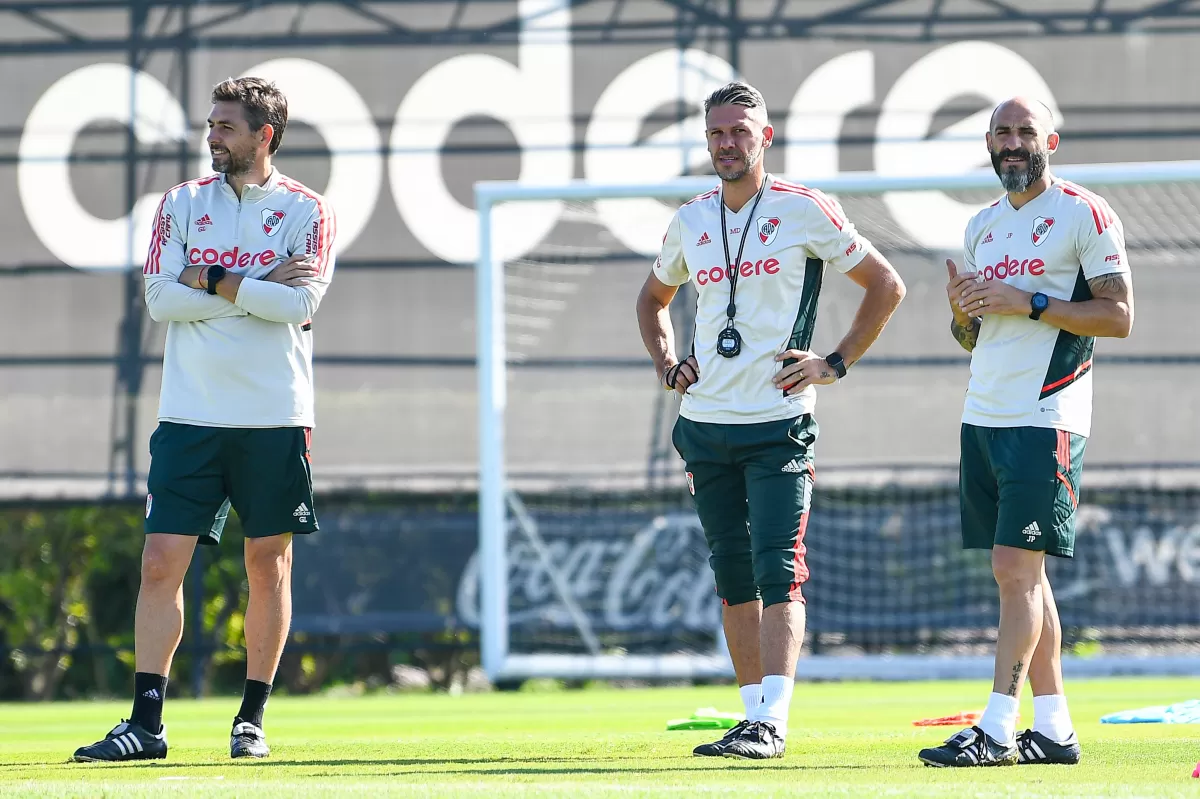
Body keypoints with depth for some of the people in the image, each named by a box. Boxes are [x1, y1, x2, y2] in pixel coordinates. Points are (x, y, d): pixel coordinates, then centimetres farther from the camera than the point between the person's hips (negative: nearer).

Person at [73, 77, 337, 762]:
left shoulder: (308, 212, 1)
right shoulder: (183, 203, 9)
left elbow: (300, 303, -13)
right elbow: (160, 298, -3)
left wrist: (211, 280, -10)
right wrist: (260, 288, -8)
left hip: (274, 420, -2)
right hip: (190, 416, 2)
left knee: (269, 566, 4)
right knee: (162, 563, -5)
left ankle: (253, 718, 14)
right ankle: (146, 722, -5)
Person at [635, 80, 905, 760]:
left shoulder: (805, 211, -4)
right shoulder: (691, 221, 11)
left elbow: (887, 285, 3)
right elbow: (653, 299, 29)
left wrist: (835, 364, -4)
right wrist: (667, 365, 12)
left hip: (779, 423, -5)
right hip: (706, 423, 5)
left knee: (779, 573, -13)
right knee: (733, 575, 8)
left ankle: (772, 722, -18)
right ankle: (753, 714, 14)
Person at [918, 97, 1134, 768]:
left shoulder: (1083, 214, -5)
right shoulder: (983, 226, 18)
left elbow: (1119, 316, -12)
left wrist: (1029, 303, -18)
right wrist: (964, 312, 1)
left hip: (1046, 420, -8)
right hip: (983, 417, 8)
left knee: (1017, 568, -12)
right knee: (1022, 573, 8)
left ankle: (998, 729, -14)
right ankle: (1055, 729, 12)